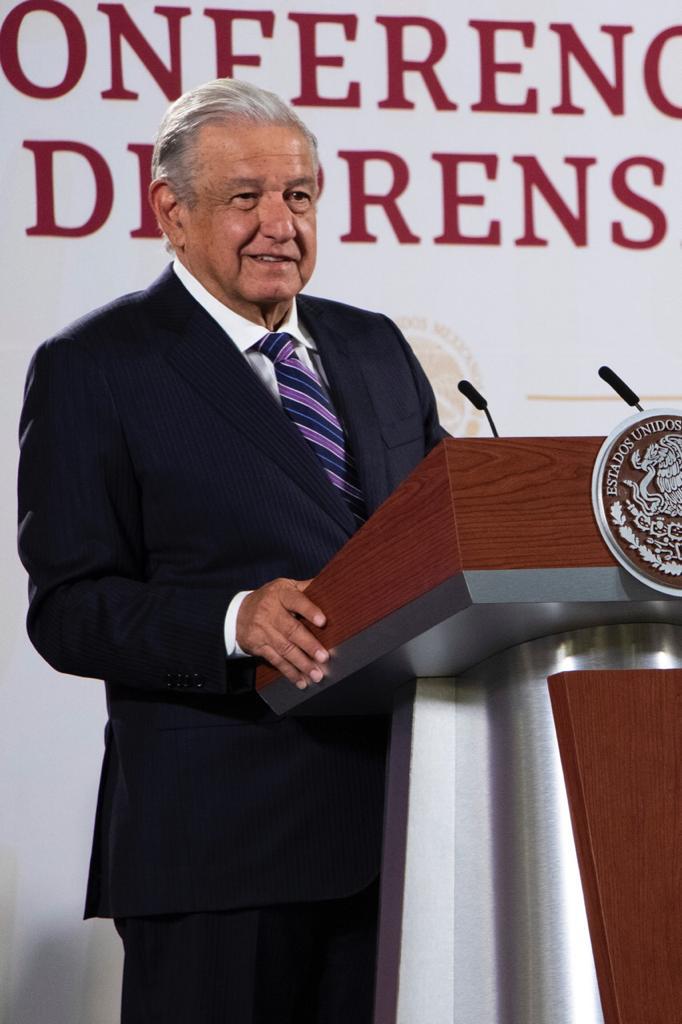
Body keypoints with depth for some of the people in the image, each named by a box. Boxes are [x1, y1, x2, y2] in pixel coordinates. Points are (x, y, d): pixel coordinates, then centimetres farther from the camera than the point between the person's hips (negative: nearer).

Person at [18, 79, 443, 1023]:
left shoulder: (377, 347, 15)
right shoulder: (92, 370, -3)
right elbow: (67, 609, -8)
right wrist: (235, 621, -25)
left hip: (399, 812, 5)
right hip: (219, 836, -5)